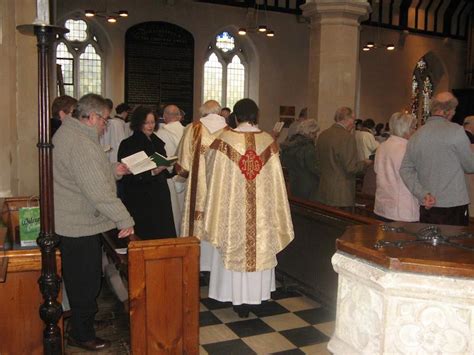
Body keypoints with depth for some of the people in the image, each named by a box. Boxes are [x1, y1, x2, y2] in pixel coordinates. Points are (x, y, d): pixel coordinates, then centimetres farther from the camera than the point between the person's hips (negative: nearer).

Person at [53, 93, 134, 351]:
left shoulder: (68, 133, 10)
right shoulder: (81, 145, -25)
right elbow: (98, 191, -28)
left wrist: (112, 170, 7)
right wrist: (124, 220, -22)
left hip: (70, 222, 11)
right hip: (80, 226, -11)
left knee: (79, 280, 24)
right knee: (85, 283, 5)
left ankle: (81, 328, 40)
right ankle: (82, 335, 22)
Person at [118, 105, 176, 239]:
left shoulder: (157, 142, 14)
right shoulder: (128, 145, -5)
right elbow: (128, 175, -11)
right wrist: (151, 173, -21)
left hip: (160, 198, 6)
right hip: (139, 202, -5)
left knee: (164, 237, 3)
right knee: (145, 240, -5)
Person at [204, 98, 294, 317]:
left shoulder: (224, 140, -9)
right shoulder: (269, 141, -4)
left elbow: (213, 174, 2)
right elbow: (275, 180, 2)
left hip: (233, 208, -1)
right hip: (262, 208, 2)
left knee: (234, 247, 10)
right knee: (259, 246, 14)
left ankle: (238, 298, 18)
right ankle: (254, 294, 25)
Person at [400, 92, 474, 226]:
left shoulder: (416, 135, 3)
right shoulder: (456, 131, -11)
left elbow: (405, 170, -1)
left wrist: (423, 194, -5)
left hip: (426, 206, 5)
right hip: (454, 204, -5)